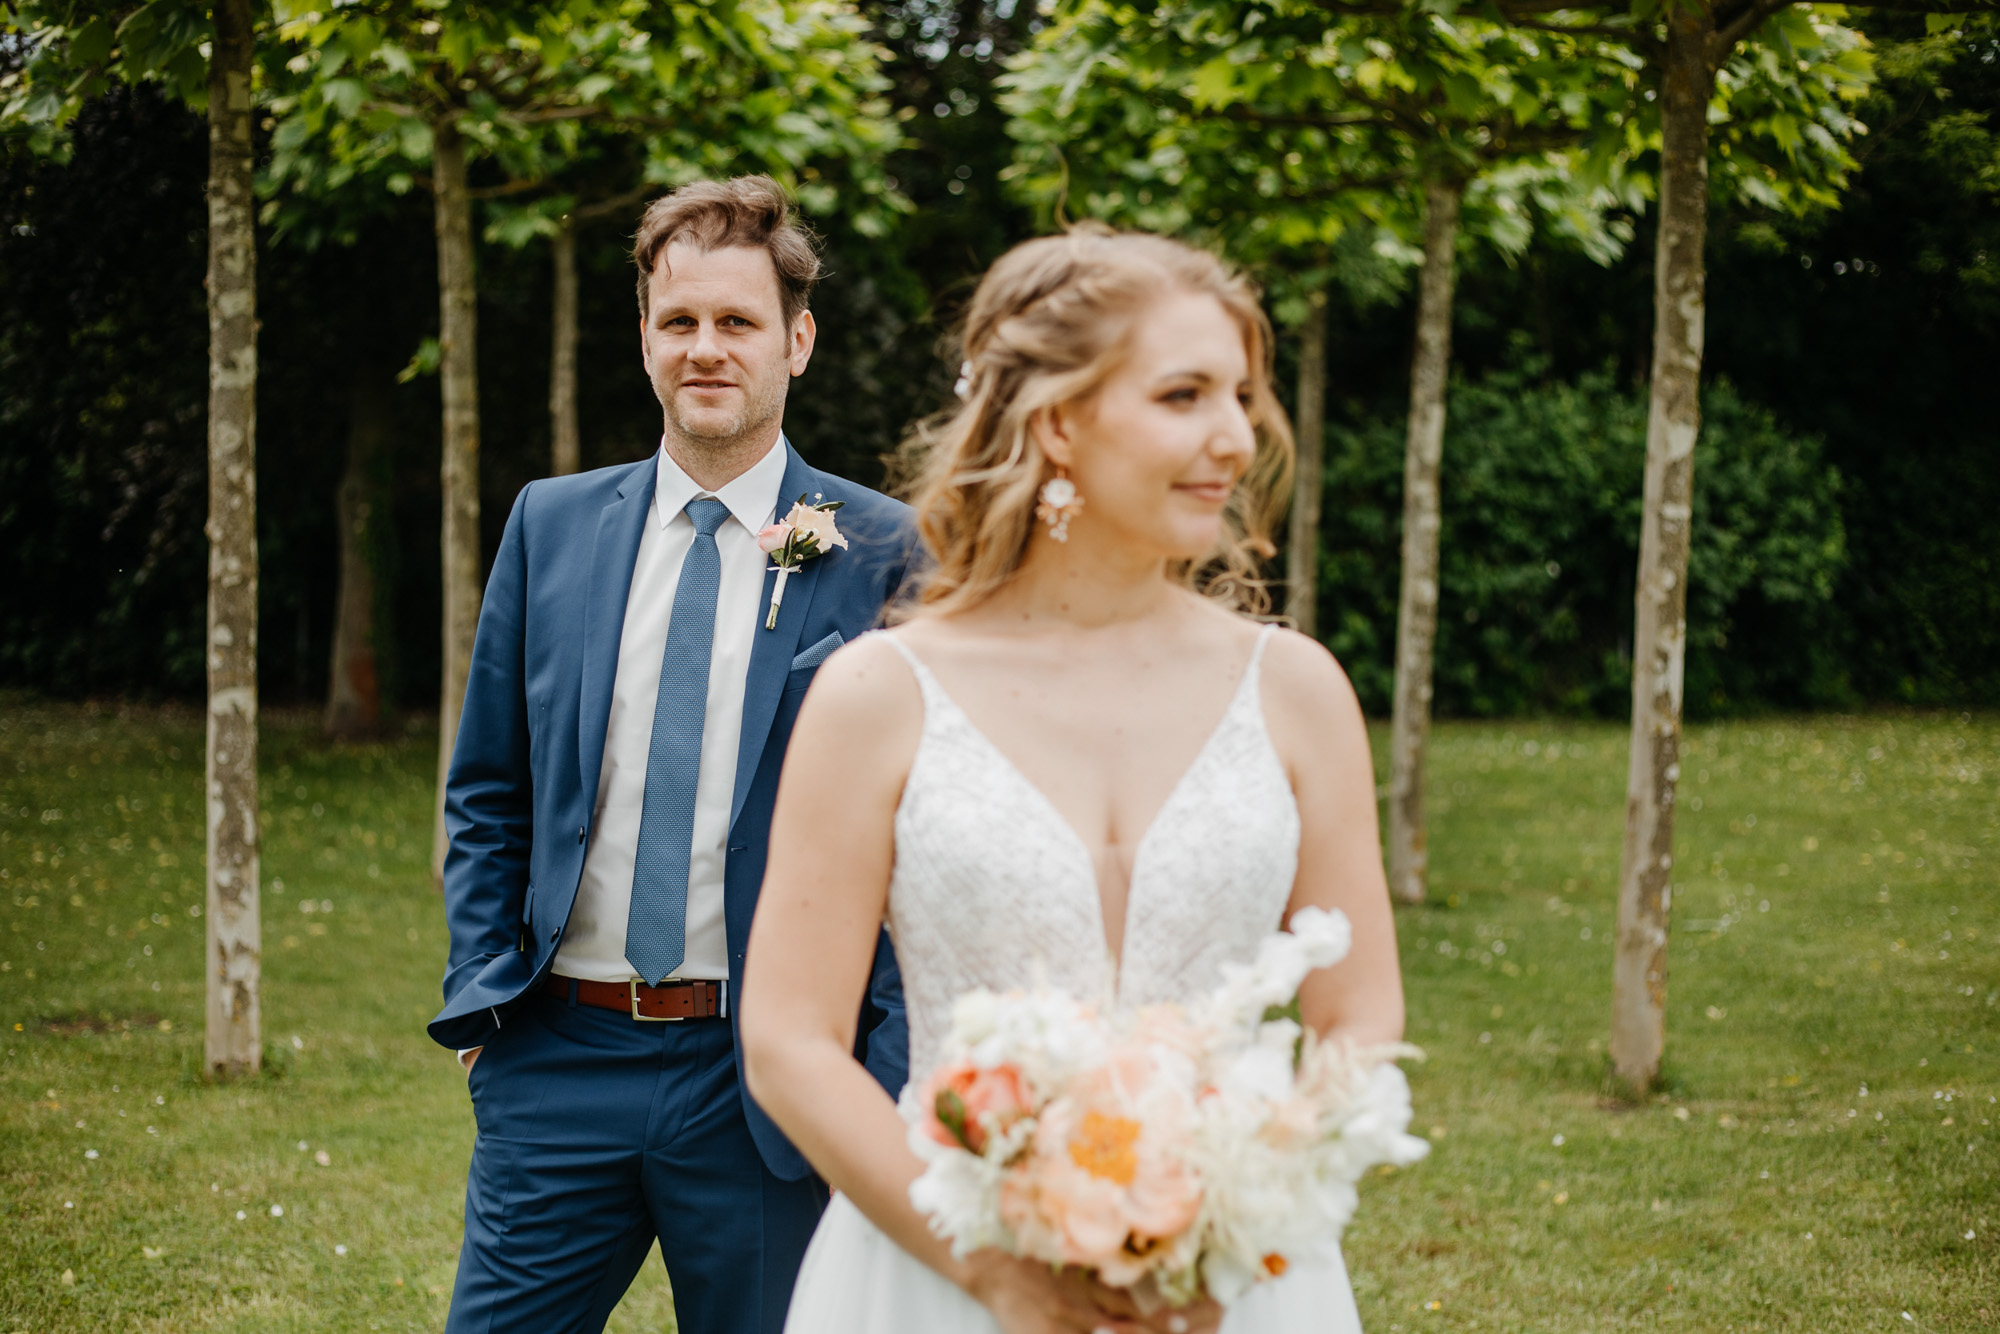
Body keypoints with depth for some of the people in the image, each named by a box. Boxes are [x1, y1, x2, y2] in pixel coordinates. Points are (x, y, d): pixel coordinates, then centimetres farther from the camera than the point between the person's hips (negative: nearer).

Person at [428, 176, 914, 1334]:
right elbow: (488, 793, 12)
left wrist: (881, 1071, -8)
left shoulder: (883, 554, -3)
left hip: (765, 1074, -2)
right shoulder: (550, 524, 7)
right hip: (558, 1059, 3)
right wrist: (482, 996, 3)